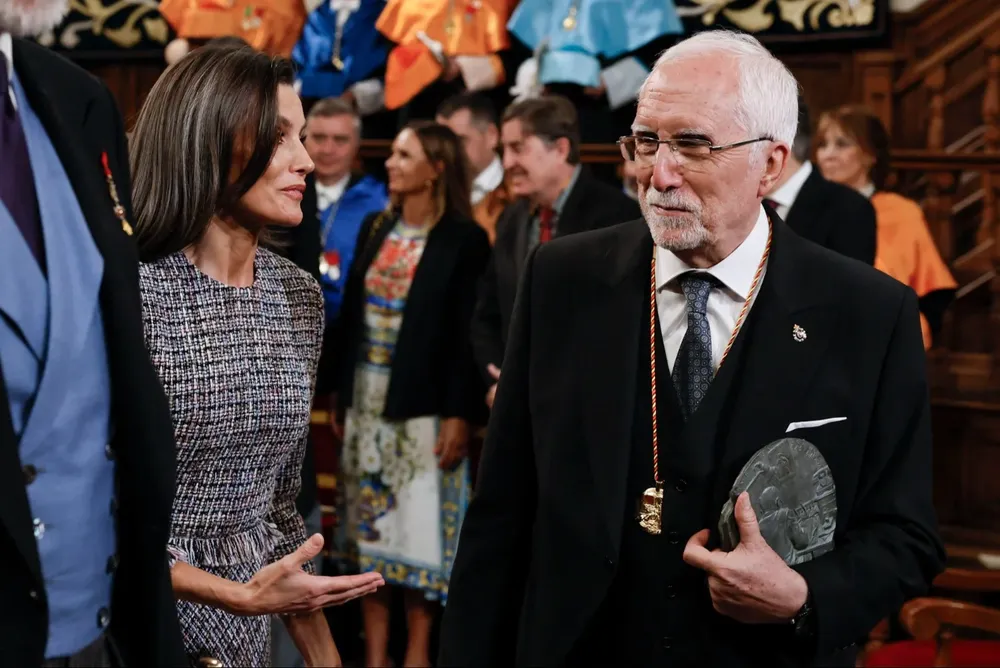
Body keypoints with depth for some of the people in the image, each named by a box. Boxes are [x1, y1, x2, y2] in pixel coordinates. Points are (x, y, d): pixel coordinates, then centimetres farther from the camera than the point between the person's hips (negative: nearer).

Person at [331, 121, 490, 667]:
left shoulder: (464, 239, -6)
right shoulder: (374, 229, 11)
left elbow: (467, 332, -9)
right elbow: (350, 317, 11)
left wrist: (458, 414, -13)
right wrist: (340, 396, 7)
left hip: (422, 404, -5)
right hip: (366, 398, 5)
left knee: (419, 524, 0)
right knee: (369, 523, 6)